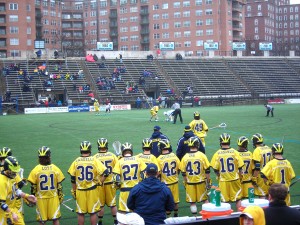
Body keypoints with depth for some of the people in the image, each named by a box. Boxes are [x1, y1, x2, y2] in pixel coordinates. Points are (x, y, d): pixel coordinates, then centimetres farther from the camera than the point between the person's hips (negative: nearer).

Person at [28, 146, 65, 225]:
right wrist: (60, 196, 11)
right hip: (53, 197, 1)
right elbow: (59, 185, -1)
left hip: (41, 198, -1)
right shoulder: (55, 169, -6)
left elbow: (33, 187, -5)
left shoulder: (36, 170, -10)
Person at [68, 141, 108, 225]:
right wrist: (99, 182, 2)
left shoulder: (76, 161, -3)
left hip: (80, 191, 1)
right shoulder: (94, 160, -7)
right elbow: (105, 172, -11)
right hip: (92, 190, -1)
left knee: (80, 213, 11)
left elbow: (72, 179, 2)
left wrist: (74, 191, 12)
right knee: (93, 212, 9)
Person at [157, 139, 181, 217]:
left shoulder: (159, 159, -18)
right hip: (175, 182, 4)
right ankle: (176, 215, 30)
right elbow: (179, 169, 2)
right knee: (175, 201, 17)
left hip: (165, 183, -3)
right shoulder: (174, 156, -8)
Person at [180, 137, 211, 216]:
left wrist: (185, 183, 13)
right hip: (201, 182, 0)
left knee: (192, 202, 8)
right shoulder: (202, 155, -9)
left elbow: (183, 173, 1)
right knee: (204, 200, 14)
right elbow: (207, 170, -7)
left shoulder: (185, 157, -5)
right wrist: (208, 182, 2)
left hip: (190, 183, 0)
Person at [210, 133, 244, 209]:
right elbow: (240, 167, -5)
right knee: (237, 198, 13)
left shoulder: (217, 154, -9)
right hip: (234, 179, 0)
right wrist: (240, 175, 11)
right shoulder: (234, 152, -9)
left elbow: (215, 169, -4)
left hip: (223, 180, 0)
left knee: (224, 200, 9)